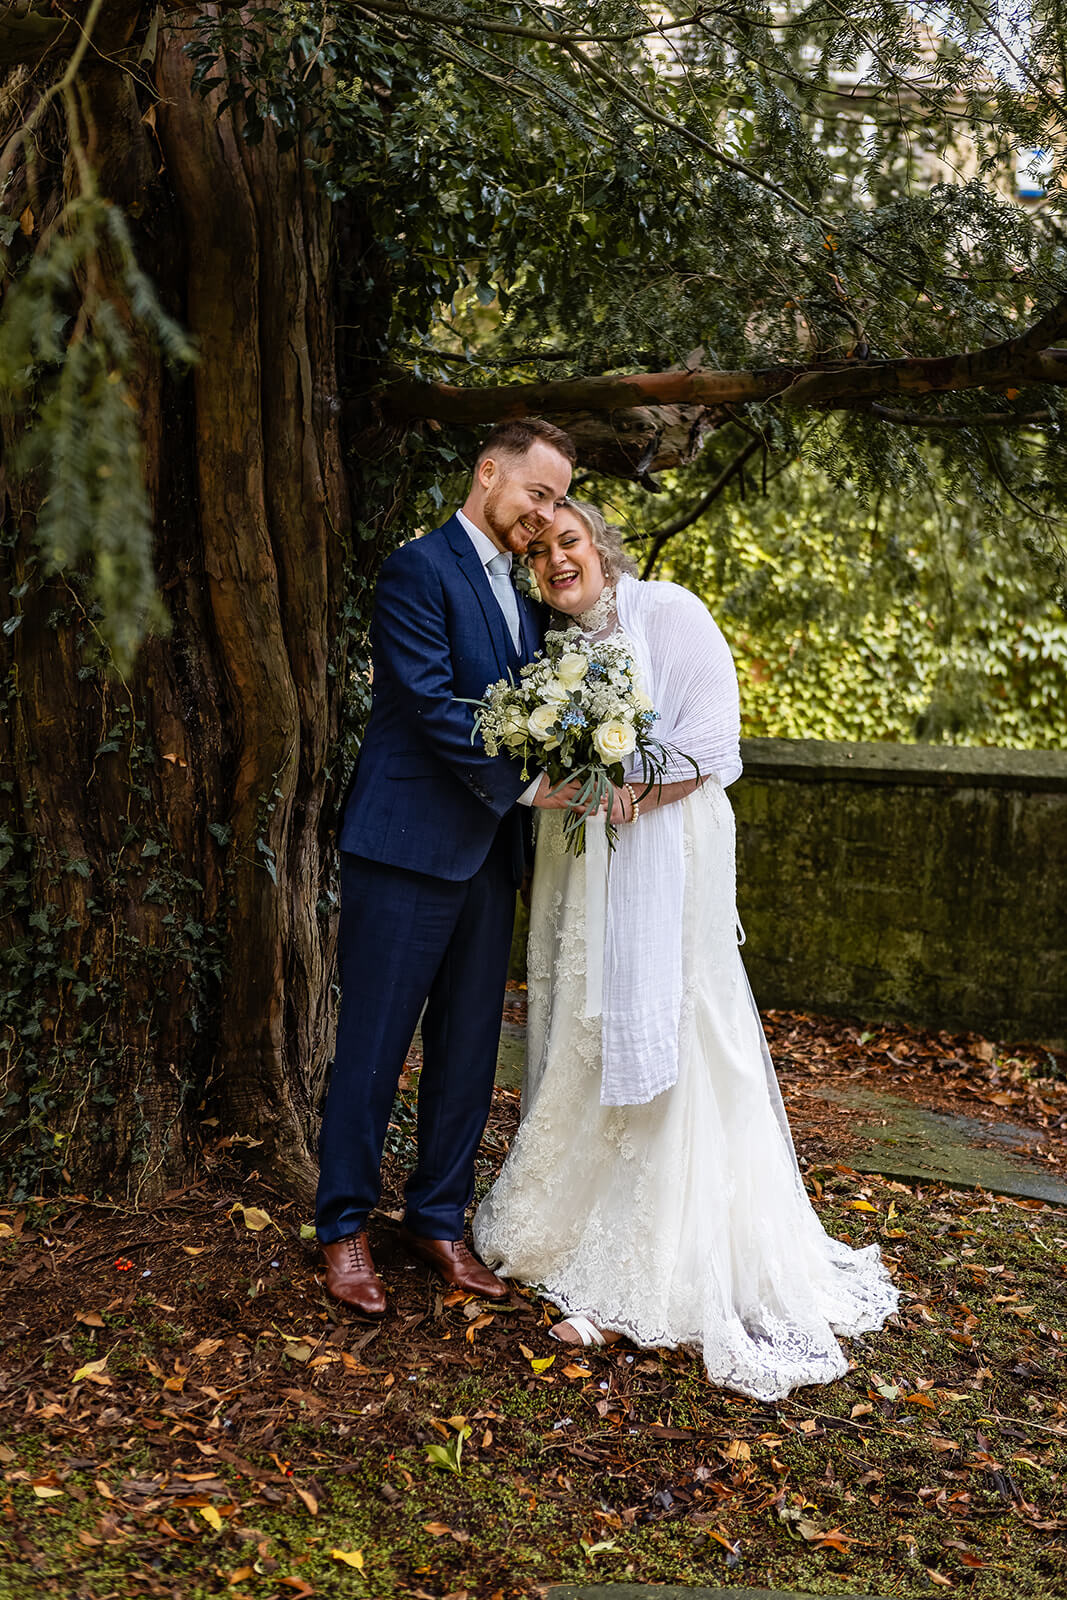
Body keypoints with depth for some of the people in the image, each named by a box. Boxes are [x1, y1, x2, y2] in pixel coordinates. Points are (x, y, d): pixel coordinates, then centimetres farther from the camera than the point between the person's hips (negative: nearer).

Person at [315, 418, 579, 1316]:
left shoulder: (522, 590, 17)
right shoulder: (419, 570, -8)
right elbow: (436, 706, -17)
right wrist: (525, 784, -15)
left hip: (487, 854, 8)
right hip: (409, 846, -8)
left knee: (468, 1049, 12)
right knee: (375, 1045, 3)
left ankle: (439, 1220, 25)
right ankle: (345, 1226, 17)